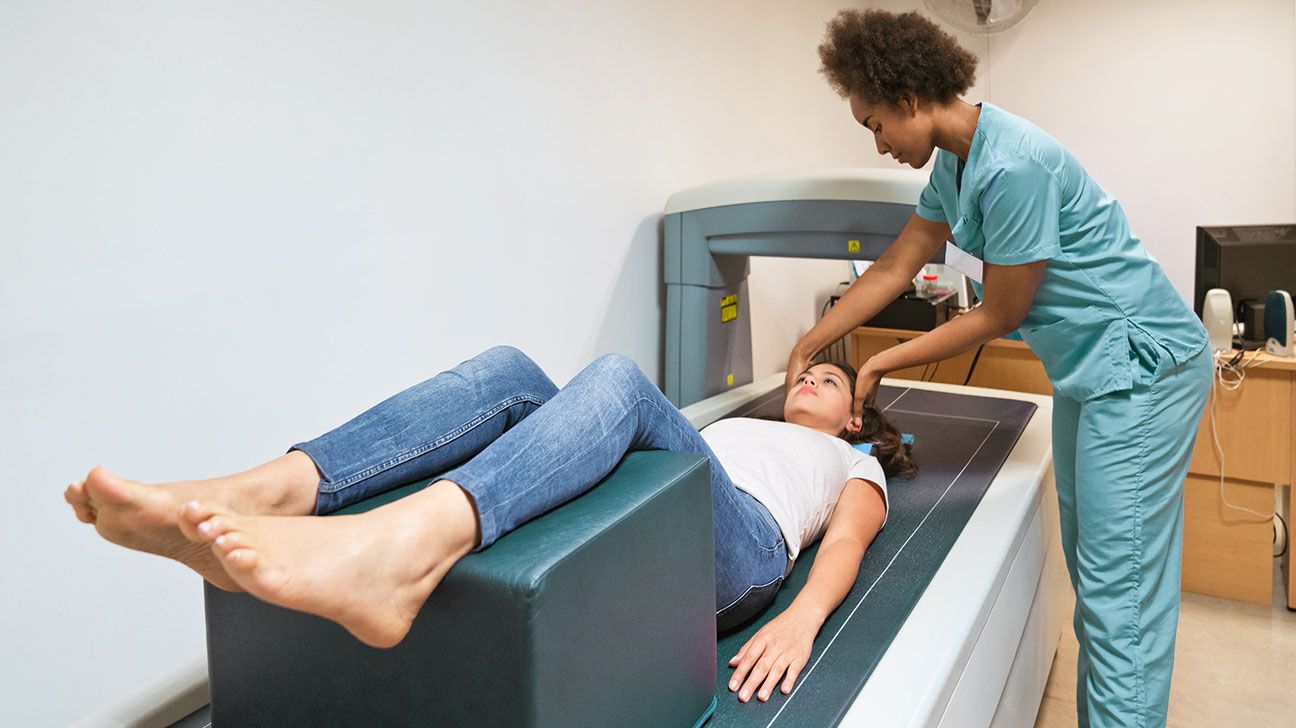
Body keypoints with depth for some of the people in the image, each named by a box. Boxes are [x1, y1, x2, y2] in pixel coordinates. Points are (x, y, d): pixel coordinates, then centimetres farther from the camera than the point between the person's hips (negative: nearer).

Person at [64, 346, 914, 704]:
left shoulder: (852, 462, 31)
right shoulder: (740, 421, 44)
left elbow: (847, 539, 9)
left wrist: (803, 618, -13)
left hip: (739, 546, -4)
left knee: (620, 378, -30)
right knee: (510, 372, -17)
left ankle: (394, 552, -55)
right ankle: (268, 492, -38)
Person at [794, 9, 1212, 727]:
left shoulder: (1013, 166, -24)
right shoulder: (954, 163, 6)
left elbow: (1000, 315, -17)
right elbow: (893, 268, 11)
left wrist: (884, 362, -6)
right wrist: (807, 346, 13)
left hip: (1141, 366, -9)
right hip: (1086, 371, 10)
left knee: (1120, 591, -4)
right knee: (1093, 577, 16)